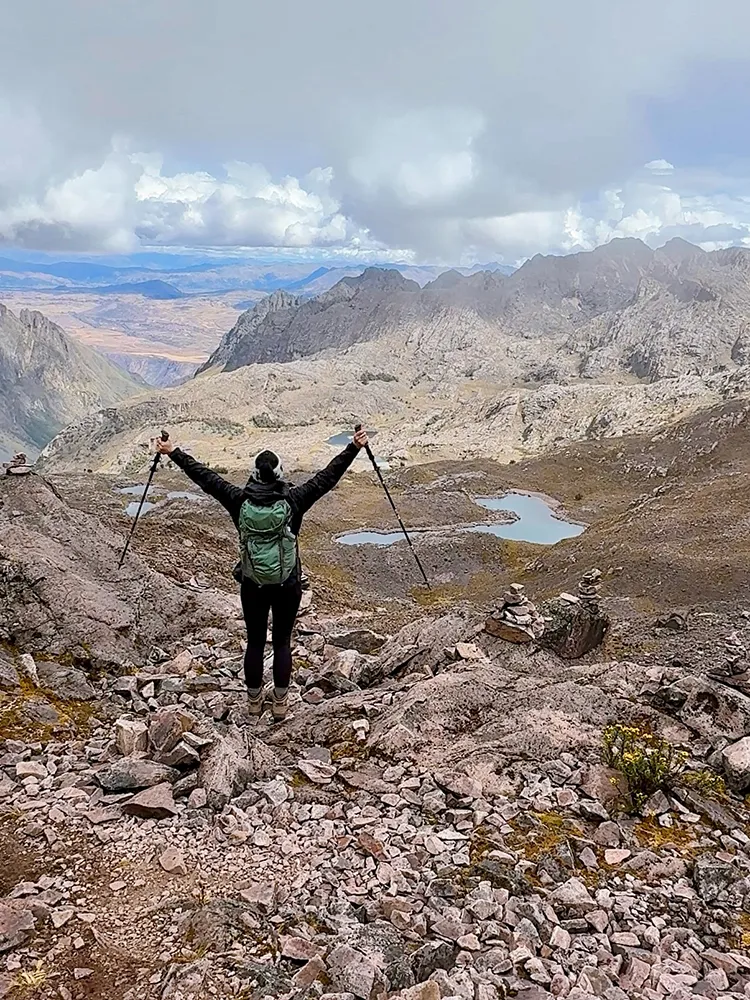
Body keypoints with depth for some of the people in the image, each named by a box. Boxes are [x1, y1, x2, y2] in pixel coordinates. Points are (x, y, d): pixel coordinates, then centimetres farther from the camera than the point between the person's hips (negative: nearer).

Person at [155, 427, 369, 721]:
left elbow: (205, 477, -1)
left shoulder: (239, 500, -10)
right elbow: (328, 476, -8)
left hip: (252, 585, 1)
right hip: (288, 584, -1)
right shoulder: (293, 500, -14)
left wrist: (174, 453, 9)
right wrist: (355, 448, -1)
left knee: (255, 642, 15)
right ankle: (280, 704, 21)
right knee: (282, 642, 13)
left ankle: (254, 701, 28)